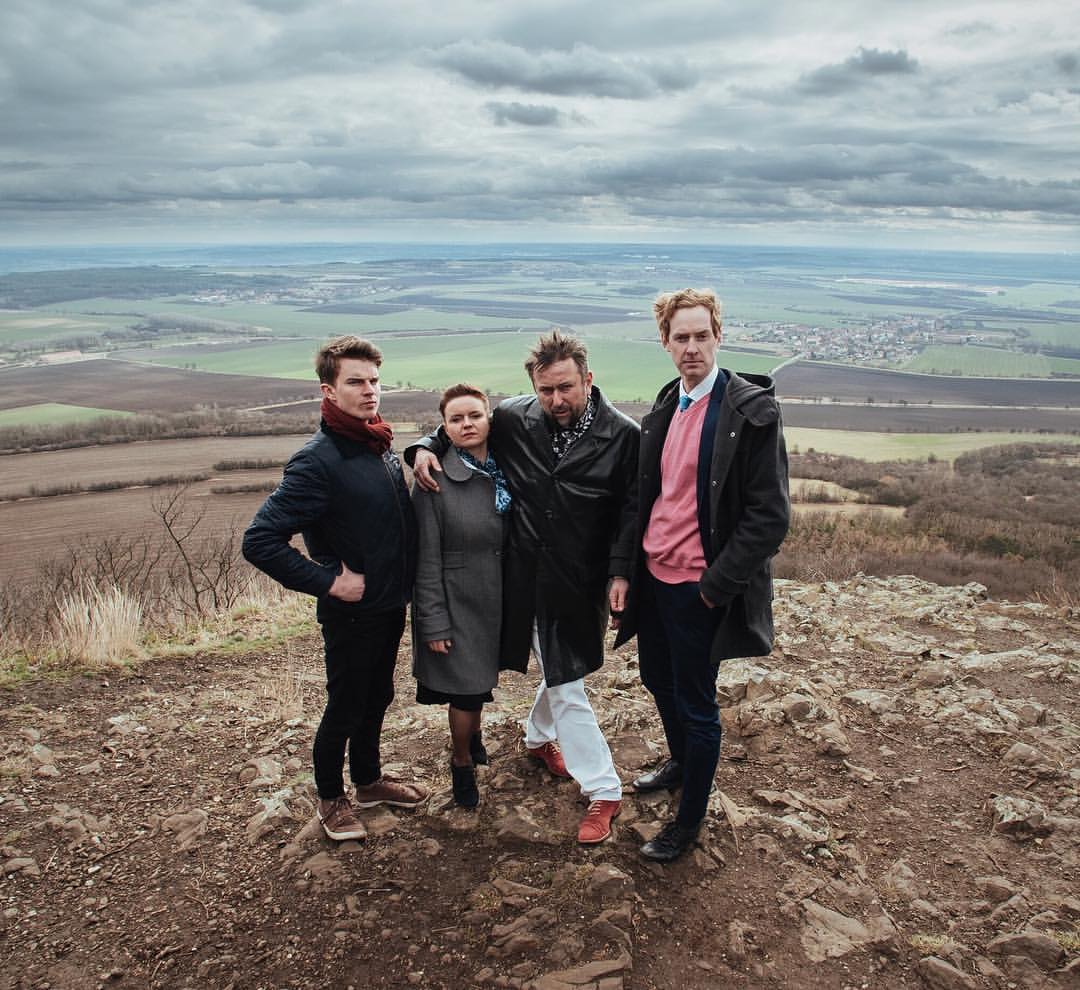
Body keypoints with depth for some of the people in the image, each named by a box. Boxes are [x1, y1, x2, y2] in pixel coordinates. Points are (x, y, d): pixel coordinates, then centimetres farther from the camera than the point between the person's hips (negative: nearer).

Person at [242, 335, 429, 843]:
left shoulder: (380, 447, 2)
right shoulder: (318, 460, -23)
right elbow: (260, 540, -26)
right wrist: (327, 582, -22)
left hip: (392, 605, 7)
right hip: (352, 612, -7)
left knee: (377, 699, 23)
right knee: (344, 709, 11)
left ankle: (369, 779, 44)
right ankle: (331, 797, 34)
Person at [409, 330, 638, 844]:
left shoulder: (622, 435, -11)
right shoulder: (512, 418, -6)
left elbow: (629, 510, -6)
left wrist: (620, 572, -13)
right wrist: (426, 447, -7)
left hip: (581, 584, -1)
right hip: (526, 579, 1)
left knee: (563, 672, 17)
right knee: (564, 684, 6)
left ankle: (539, 736, 48)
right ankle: (603, 789, 18)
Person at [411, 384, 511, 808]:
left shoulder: (505, 471, -1)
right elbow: (427, 559, -13)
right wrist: (434, 623, -14)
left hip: (497, 599, 5)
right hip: (456, 601, -4)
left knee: (483, 681, 21)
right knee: (466, 688, 5)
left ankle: (473, 731, 52)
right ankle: (462, 764, 32)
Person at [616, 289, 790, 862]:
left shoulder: (752, 412, -16)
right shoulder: (663, 409, 6)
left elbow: (770, 515, -18)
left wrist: (715, 585, -18)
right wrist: (627, 565, 5)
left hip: (699, 587, -7)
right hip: (652, 574, 7)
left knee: (695, 705, 7)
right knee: (657, 680, 24)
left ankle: (689, 820, 28)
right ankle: (680, 761, 52)